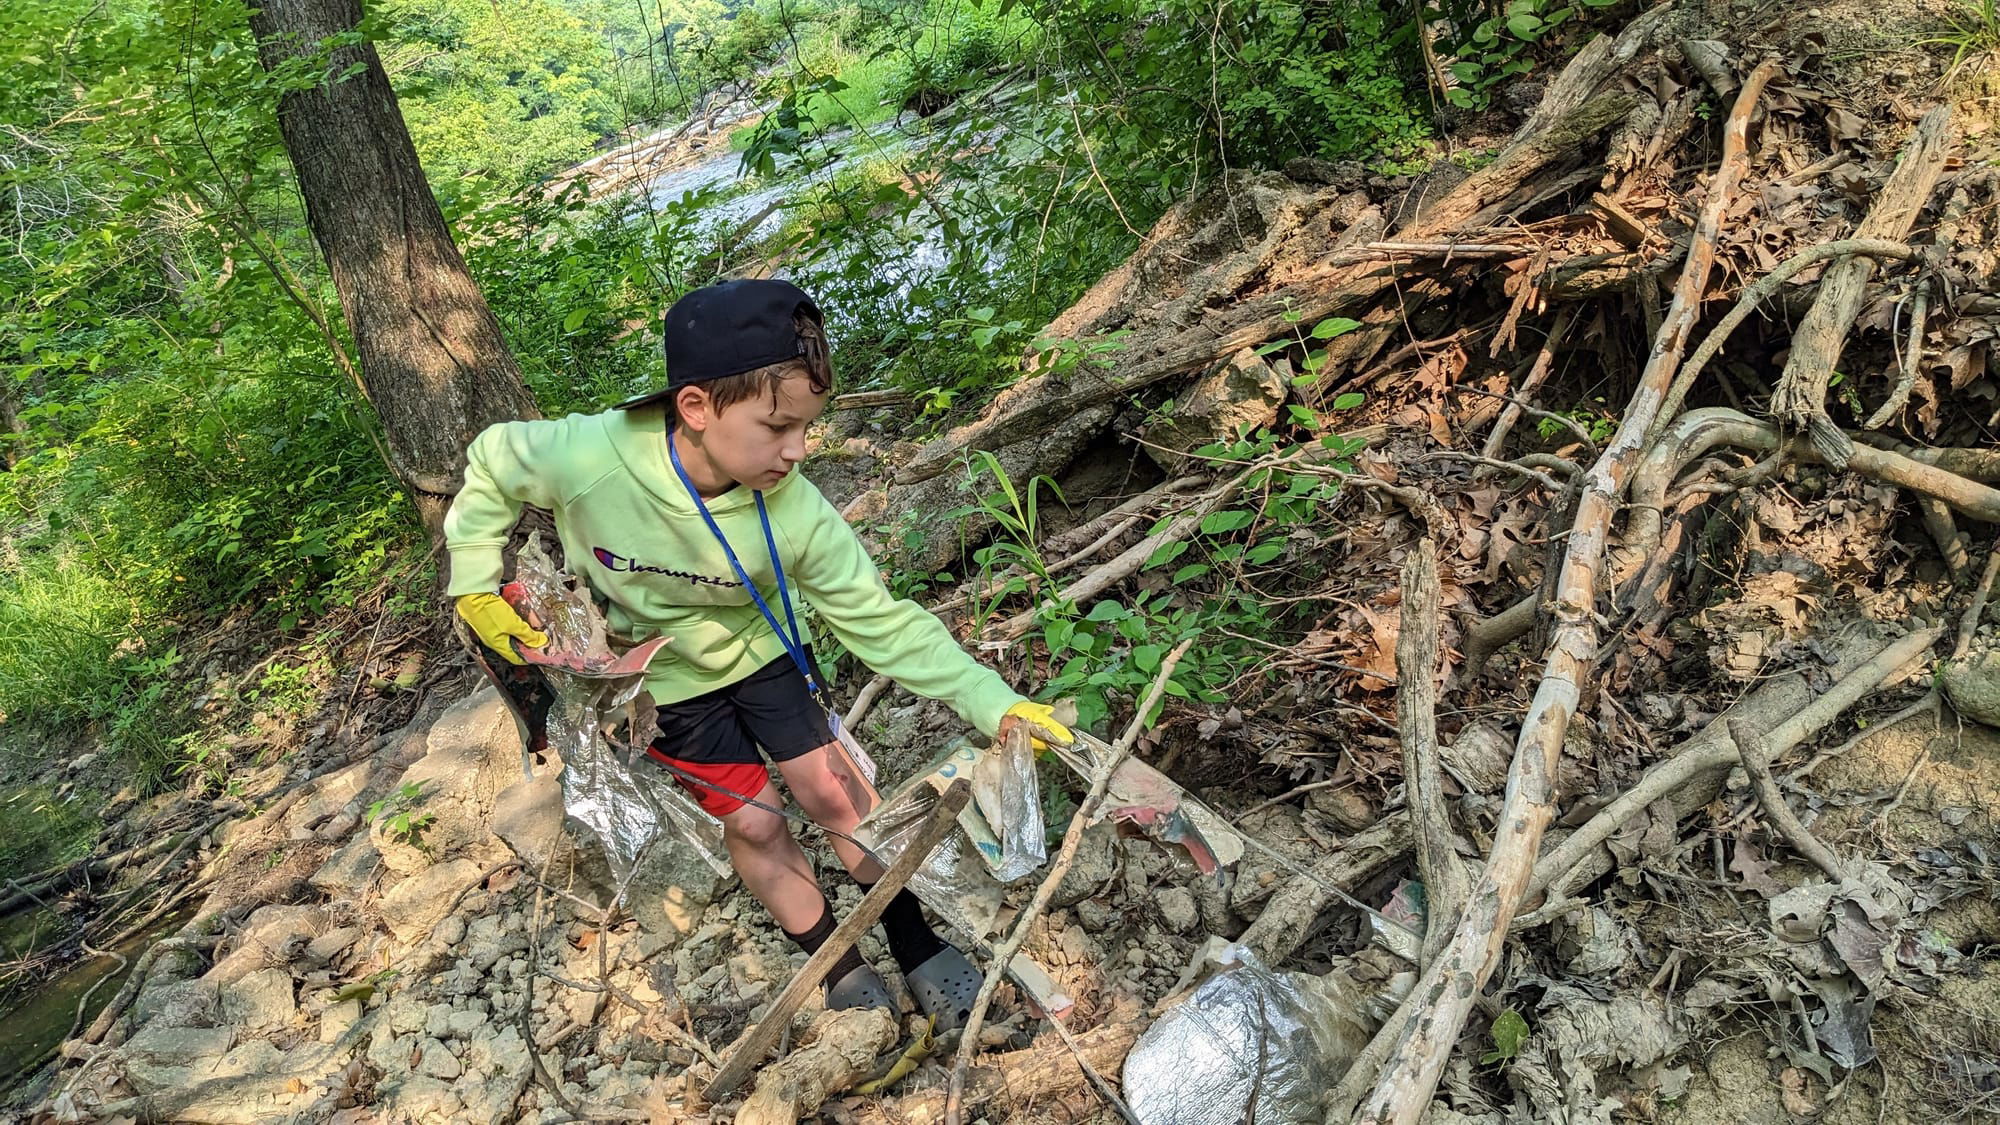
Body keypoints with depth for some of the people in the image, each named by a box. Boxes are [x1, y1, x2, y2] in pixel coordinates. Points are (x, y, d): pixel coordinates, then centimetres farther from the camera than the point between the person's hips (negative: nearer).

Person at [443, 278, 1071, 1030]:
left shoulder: (794, 511, -32)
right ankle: (842, 971, 25)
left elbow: (880, 621, -27)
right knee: (752, 823, 4)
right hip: (667, 679, 0)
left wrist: (995, 705, -35)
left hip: (761, 651, 1)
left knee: (832, 790, 2)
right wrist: (474, 582, -12)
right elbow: (491, 464, -12)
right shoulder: (586, 460, -35)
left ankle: (917, 947, 22)